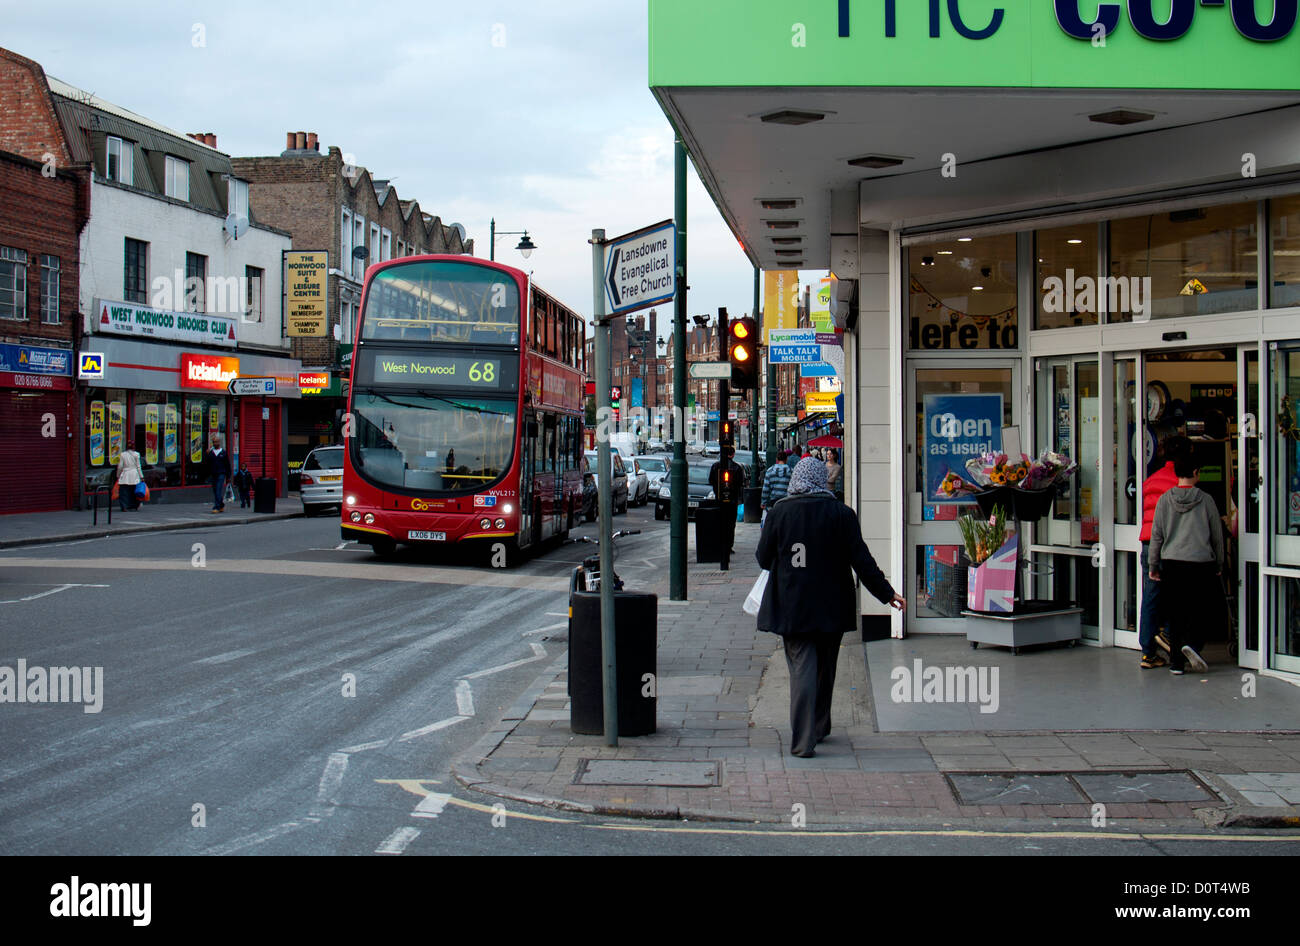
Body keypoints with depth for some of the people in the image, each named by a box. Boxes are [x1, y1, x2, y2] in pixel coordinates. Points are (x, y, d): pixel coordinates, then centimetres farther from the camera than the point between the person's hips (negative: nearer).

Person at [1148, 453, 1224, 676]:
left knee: (1176, 614, 10)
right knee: (1204, 609, 12)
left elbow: (1156, 535, 3)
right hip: (1201, 564, -2)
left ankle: (1176, 662, 11)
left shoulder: (1165, 499, 0)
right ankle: (1192, 643, -12)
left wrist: (1153, 566, 11)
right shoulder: (1205, 500, -3)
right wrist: (1219, 565, 17)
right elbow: (1217, 536, 5)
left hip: (1171, 563, 2)